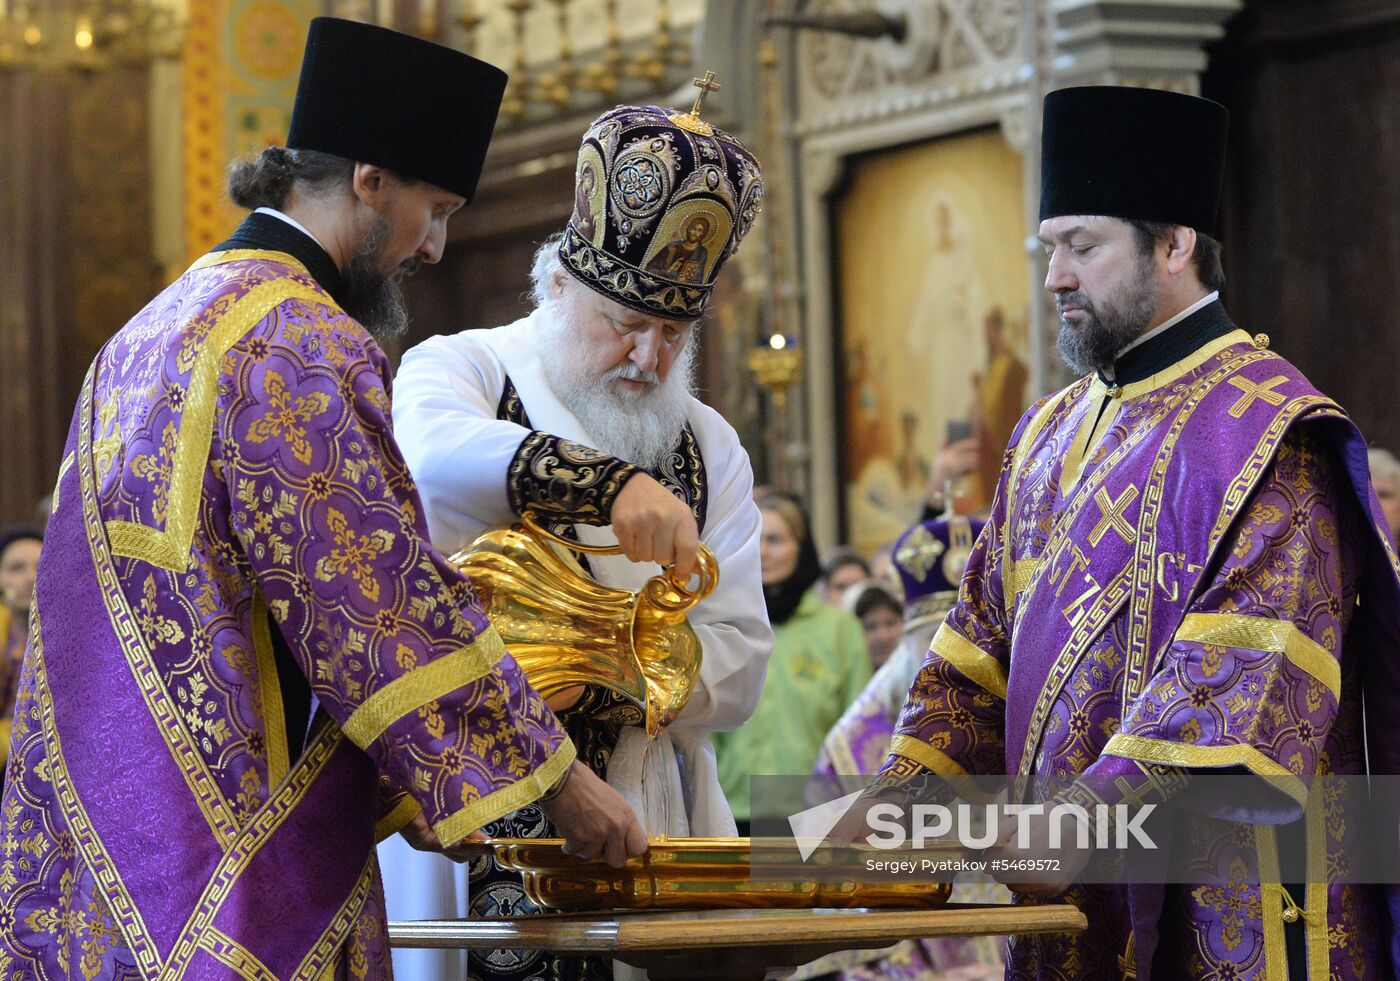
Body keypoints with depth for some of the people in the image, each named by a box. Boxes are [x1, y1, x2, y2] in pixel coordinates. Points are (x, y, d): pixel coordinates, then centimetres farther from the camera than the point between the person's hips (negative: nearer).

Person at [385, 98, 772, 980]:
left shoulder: (709, 448, 14)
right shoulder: (458, 370, 3)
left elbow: (738, 670, 5)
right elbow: (437, 457, -23)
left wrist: (592, 681, -12)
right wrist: (609, 483, -37)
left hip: (644, 836, 3)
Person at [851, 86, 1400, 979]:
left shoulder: (1263, 433, -11)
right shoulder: (1053, 433, 15)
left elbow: (1246, 680, -22)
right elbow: (985, 639, 15)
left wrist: (1087, 816, -28)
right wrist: (902, 795, 0)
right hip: (1070, 906, 7)